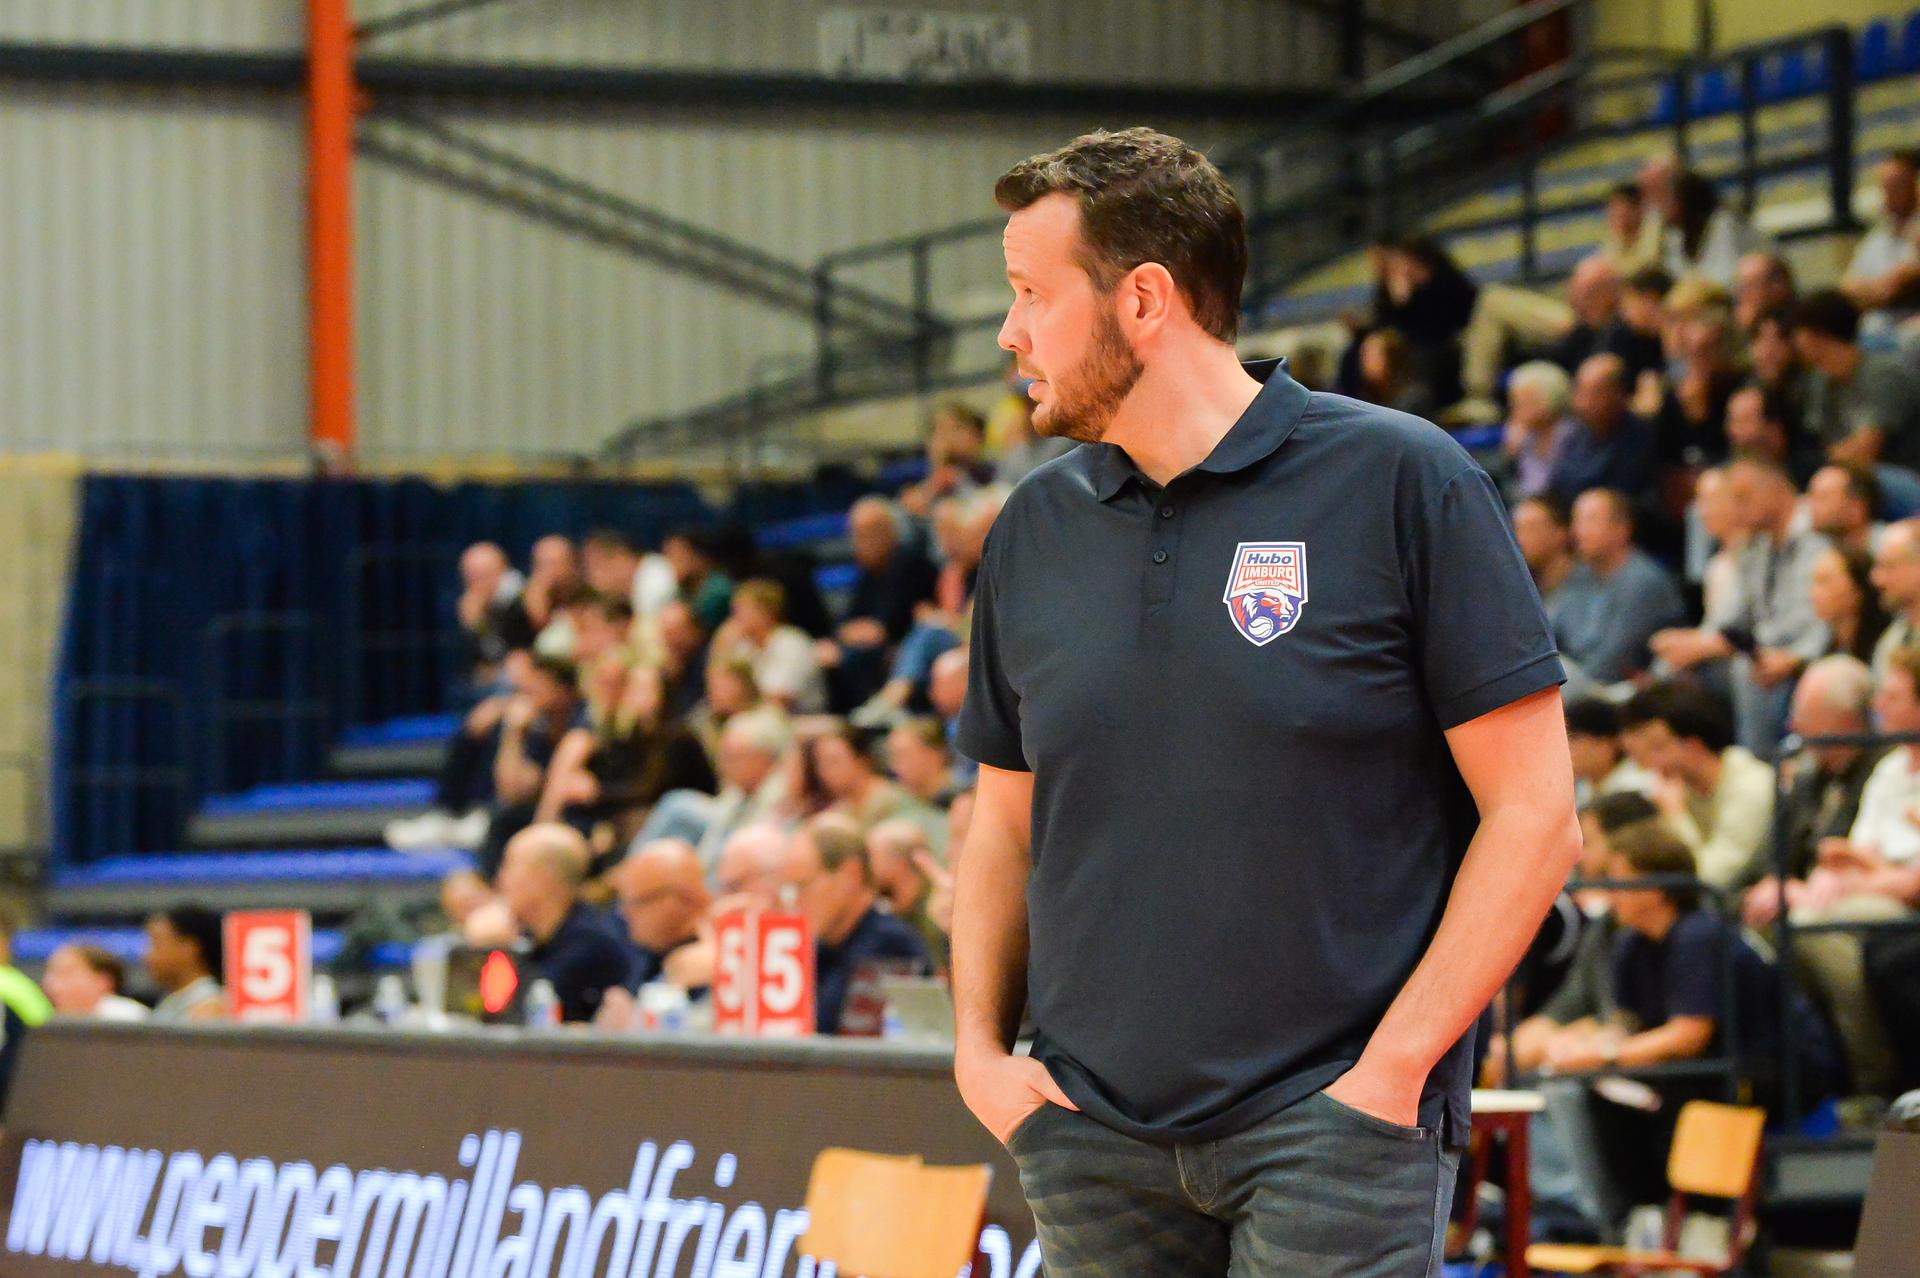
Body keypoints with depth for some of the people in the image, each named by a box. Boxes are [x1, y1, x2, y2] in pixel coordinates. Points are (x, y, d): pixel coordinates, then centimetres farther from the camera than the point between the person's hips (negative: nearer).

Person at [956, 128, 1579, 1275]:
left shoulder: (1403, 482, -4)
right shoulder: (1037, 528, 10)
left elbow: (1535, 815, -5)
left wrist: (1394, 1066, -11)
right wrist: (979, 1048, 5)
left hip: (1333, 1113, -5)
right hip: (1097, 1143, 5)